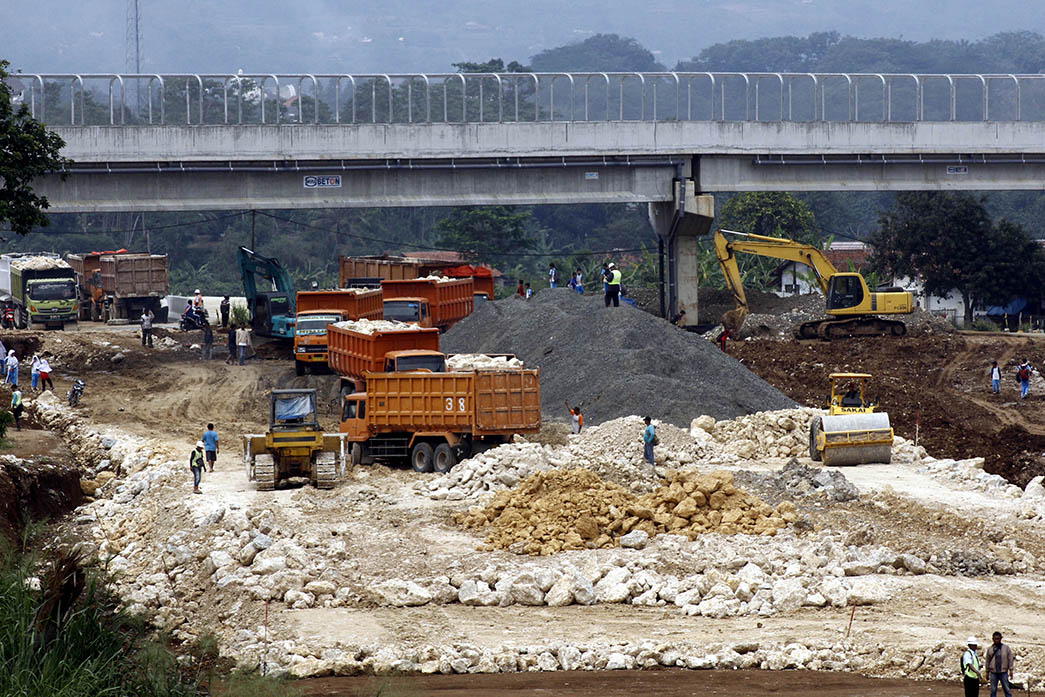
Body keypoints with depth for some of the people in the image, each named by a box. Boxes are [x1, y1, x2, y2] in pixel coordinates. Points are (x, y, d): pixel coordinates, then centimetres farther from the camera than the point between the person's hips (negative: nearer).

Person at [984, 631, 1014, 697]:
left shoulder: (1006, 648, 2)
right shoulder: (990, 649, 5)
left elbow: (1010, 659, 5)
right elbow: (987, 661, 11)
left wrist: (1011, 671, 0)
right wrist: (987, 672, 10)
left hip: (1003, 672, -1)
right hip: (993, 673, 1)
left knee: (1007, 689, -1)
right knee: (993, 690, 4)